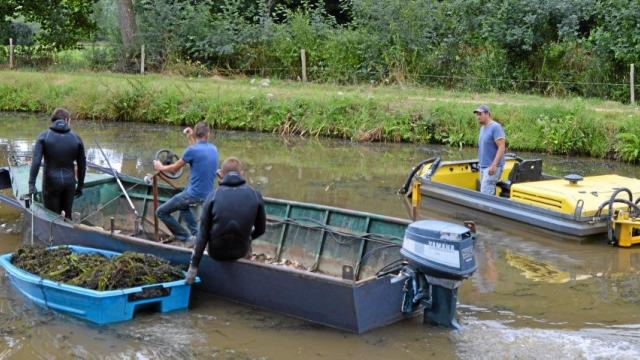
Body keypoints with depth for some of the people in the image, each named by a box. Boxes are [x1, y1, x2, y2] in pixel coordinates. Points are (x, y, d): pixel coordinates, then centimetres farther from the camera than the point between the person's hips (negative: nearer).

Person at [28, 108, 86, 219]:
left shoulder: (43, 136, -5)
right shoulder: (76, 138, -1)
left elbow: (36, 161, -15)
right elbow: (82, 164, 3)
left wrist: (32, 184, -16)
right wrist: (80, 186, 13)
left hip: (51, 182, -2)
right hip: (69, 183, 2)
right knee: (67, 215, 16)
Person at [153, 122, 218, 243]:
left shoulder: (192, 150, -14)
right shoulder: (213, 149, 5)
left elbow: (174, 168, 0)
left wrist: (161, 167, 19)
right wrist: (190, 138, 29)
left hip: (194, 194, -7)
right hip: (207, 194, 7)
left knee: (161, 212, 4)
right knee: (183, 205, 37)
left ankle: (186, 238, 2)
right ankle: (196, 234, 24)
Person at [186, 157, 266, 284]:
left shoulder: (213, 196, -12)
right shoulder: (255, 195, -10)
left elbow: (203, 234, -12)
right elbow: (261, 229, 1)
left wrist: (193, 266, -7)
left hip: (216, 252, 0)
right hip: (241, 252, 1)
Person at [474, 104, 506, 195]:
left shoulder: (495, 127, -12)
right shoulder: (482, 128, 16)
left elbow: (501, 147, -18)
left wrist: (494, 165, -25)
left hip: (492, 168, -9)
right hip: (483, 167, 9)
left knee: (485, 194, -15)